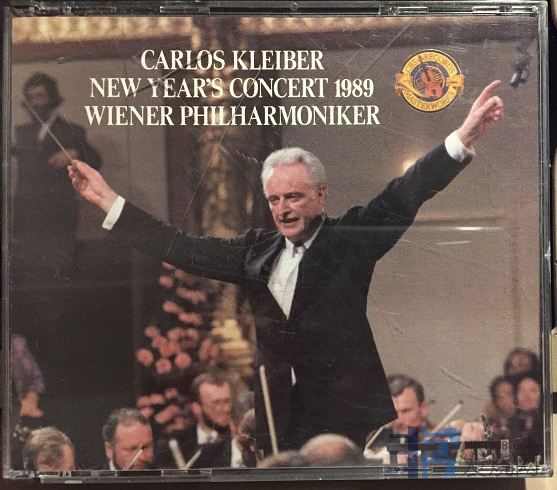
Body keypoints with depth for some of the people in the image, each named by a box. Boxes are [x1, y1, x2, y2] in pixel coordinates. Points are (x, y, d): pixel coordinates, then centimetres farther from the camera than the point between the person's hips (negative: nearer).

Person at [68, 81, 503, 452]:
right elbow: (181, 248, 13)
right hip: (280, 421, 4)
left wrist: (463, 138, -25)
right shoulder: (257, 251, 11)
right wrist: (107, 200, 13)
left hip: (347, 418, -4)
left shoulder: (350, 240, -1)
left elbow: (403, 198, -11)